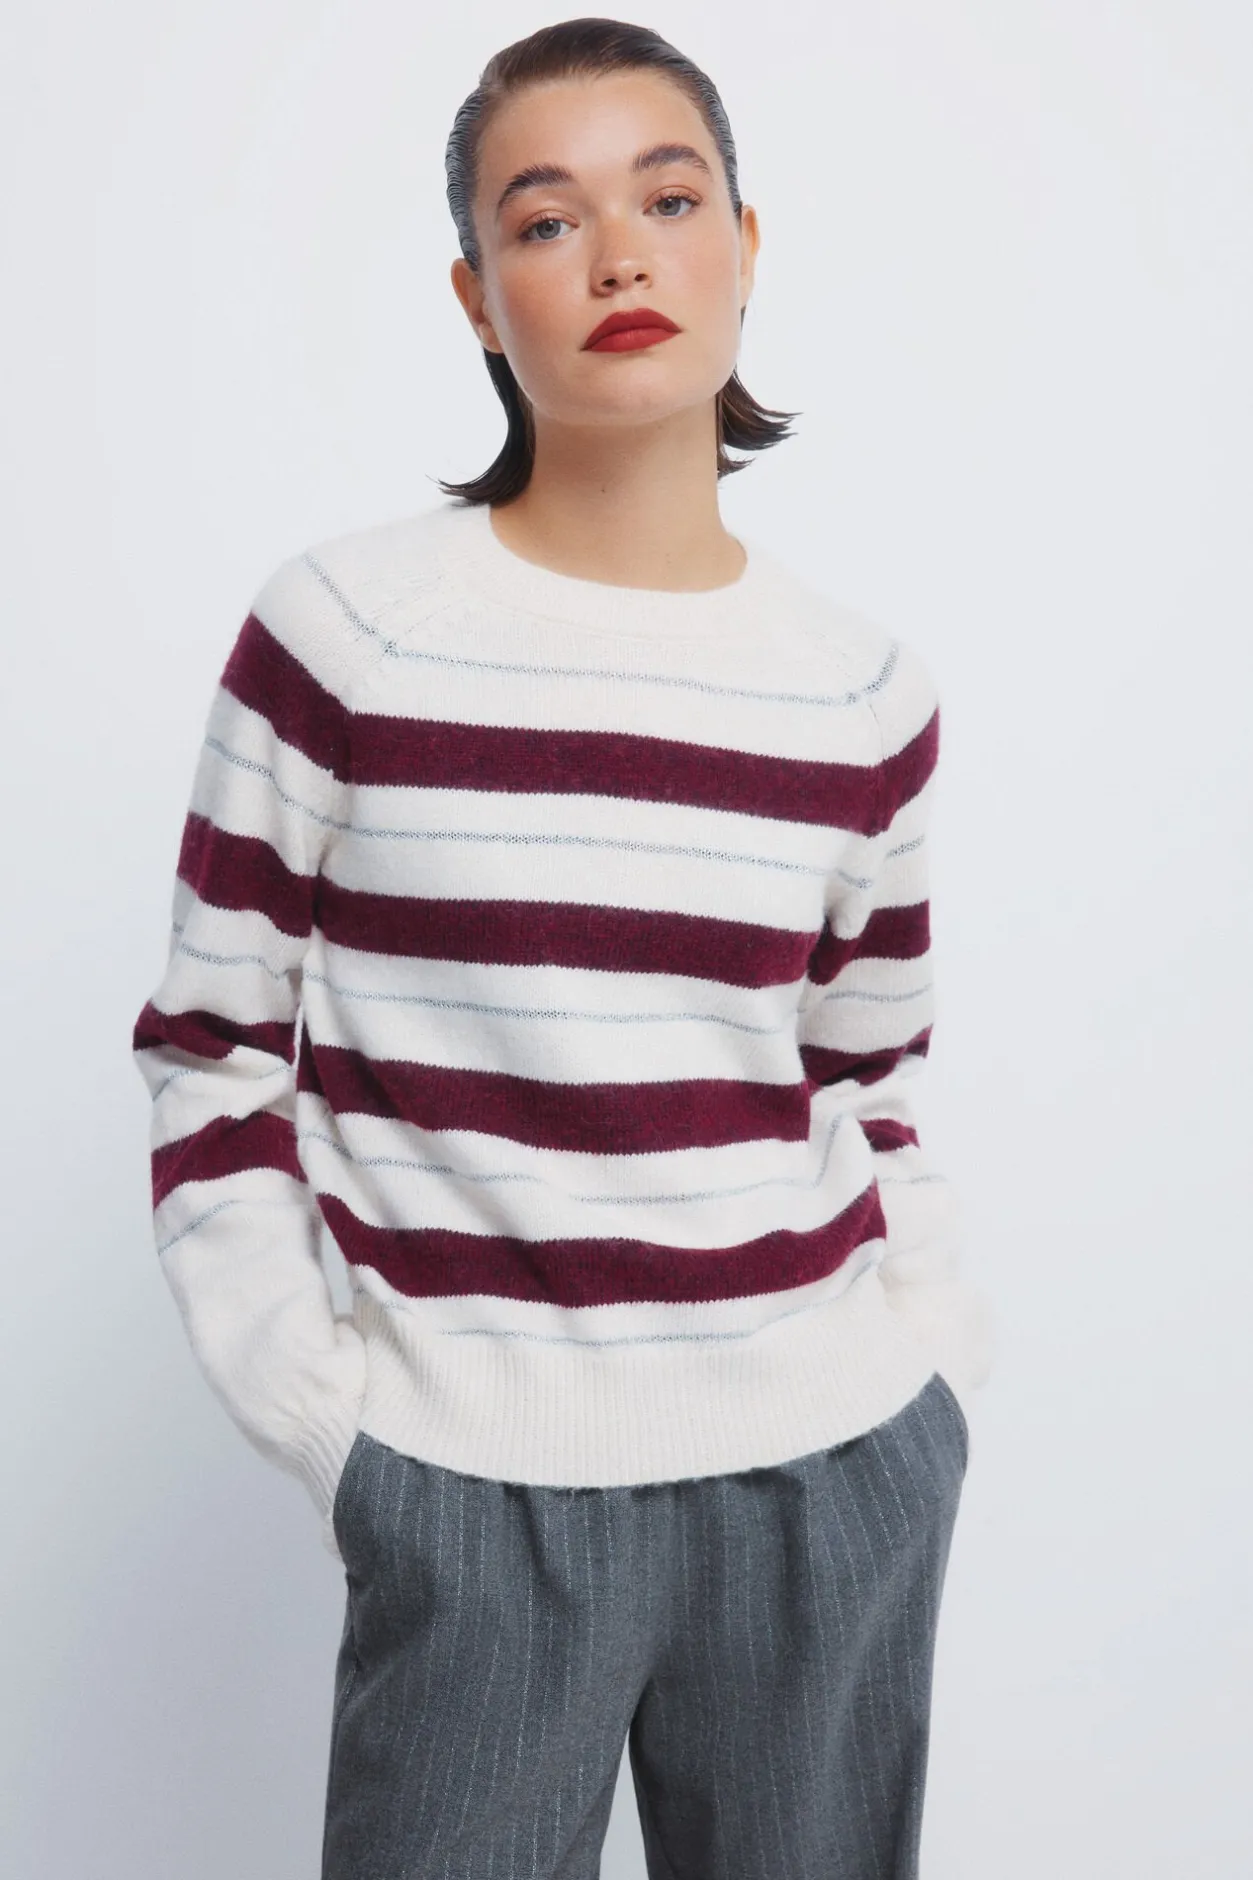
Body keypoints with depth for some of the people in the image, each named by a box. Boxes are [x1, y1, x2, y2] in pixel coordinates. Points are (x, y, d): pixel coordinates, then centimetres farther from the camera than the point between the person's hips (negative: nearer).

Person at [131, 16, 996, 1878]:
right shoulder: (343, 631, -7)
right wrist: (319, 1418, -6)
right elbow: (213, 1051, -2)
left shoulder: (865, 693, 1)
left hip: (834, 1480, 3)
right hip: (478, 1503, -2)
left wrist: (936, 1378, 6)